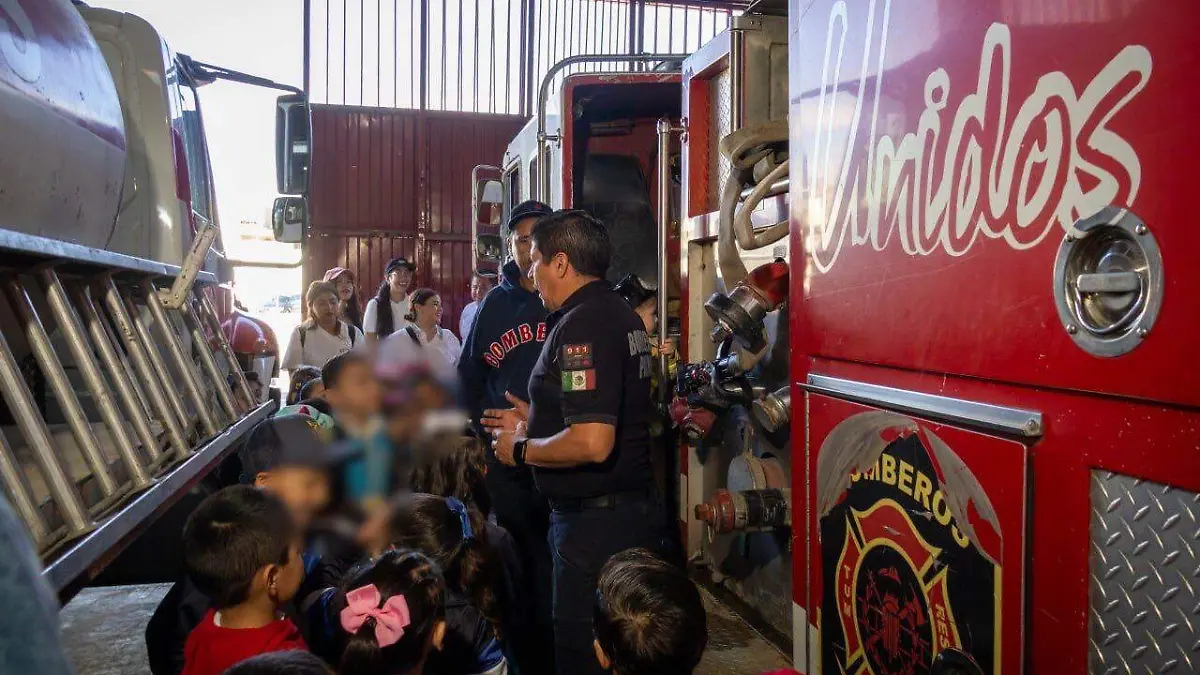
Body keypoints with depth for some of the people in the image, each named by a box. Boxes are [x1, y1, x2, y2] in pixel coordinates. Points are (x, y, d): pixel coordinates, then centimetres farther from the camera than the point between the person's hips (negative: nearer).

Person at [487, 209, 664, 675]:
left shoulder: (580, 325, -19)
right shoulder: (622, 314, 12)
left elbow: (593, 443, -28)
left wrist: (521, 449, -12)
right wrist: (535, 421, 20)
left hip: (595, 525, -10)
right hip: (634, 510, 10)